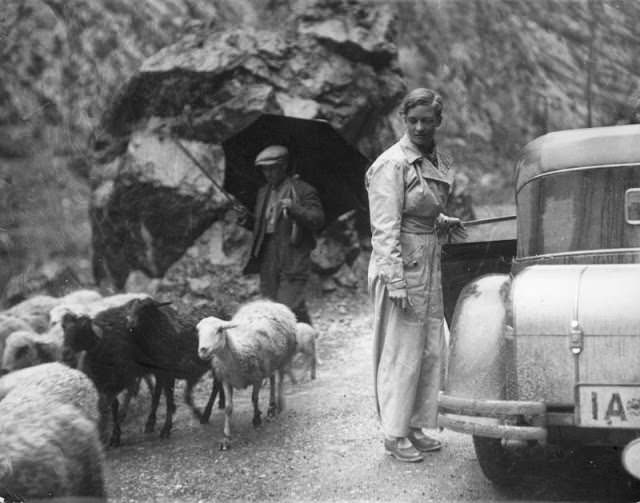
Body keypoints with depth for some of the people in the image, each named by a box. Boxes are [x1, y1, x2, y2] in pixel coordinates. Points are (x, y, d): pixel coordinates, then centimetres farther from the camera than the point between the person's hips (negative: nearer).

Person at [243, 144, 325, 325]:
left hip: (294, 261, -7)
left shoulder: (303, 191, -3)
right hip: (268, 261, 7)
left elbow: (318, 220, -14)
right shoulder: (263, 193, 18)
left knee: (289, 308, -15)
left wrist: (294, 208, -25)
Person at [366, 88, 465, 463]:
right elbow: (385, 228, -18)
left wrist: (444, 222, 12)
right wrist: (396, 281, -22)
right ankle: (394, 434, 9)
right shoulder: (392, 164, -14)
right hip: (401, 266, -8)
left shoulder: (438, 162, 11)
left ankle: (415, 426, 24)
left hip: (430, 264, 8)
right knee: (402, 352, -2)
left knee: (431, 350, 12)